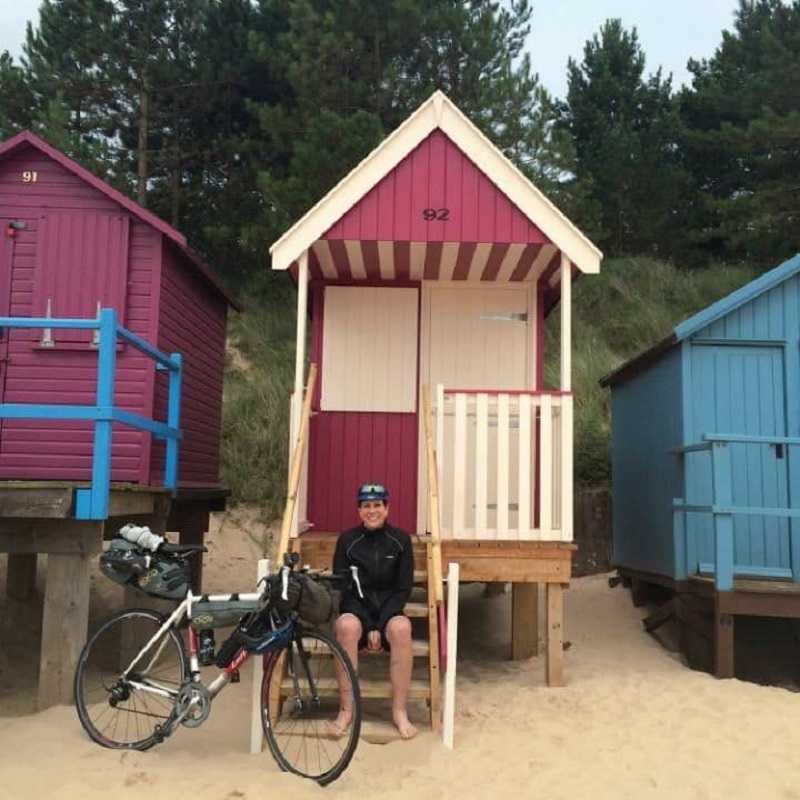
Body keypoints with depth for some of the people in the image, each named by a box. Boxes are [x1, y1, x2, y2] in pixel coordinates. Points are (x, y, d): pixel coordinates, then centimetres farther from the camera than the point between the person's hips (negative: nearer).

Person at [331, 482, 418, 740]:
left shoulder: (401, 539, -2)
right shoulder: (347, 540, -3)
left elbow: (403, 588, -1)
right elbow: (341, 588, -3)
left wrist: (380, 627, -13)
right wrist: (368, 628, -13)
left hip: (389, 609, 0)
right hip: (357, 607, 0)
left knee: (401, 627, -34)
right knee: (346, 626, -35)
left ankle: (400, 710, -20)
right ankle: (346, 709, -21)